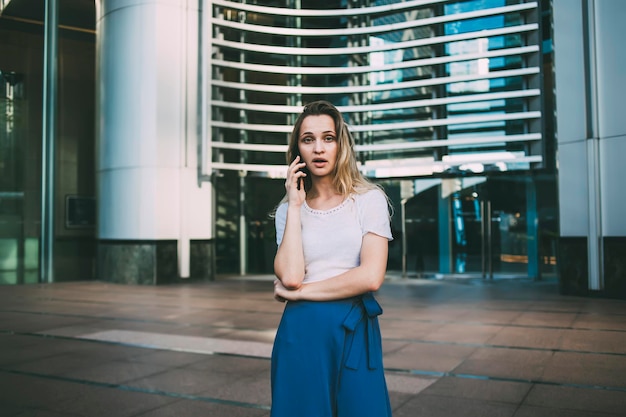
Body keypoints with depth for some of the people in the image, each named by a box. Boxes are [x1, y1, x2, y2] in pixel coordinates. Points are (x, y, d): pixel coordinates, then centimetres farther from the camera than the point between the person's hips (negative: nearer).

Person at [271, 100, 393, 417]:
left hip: (355, 332, -1)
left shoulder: (369, 199, -2)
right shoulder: (288, 209, 5)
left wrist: (298, 291, -9)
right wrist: (295, 206, -8)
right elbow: (289, 275, -12)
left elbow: (371, 277, -14)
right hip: (301, 333, 2)